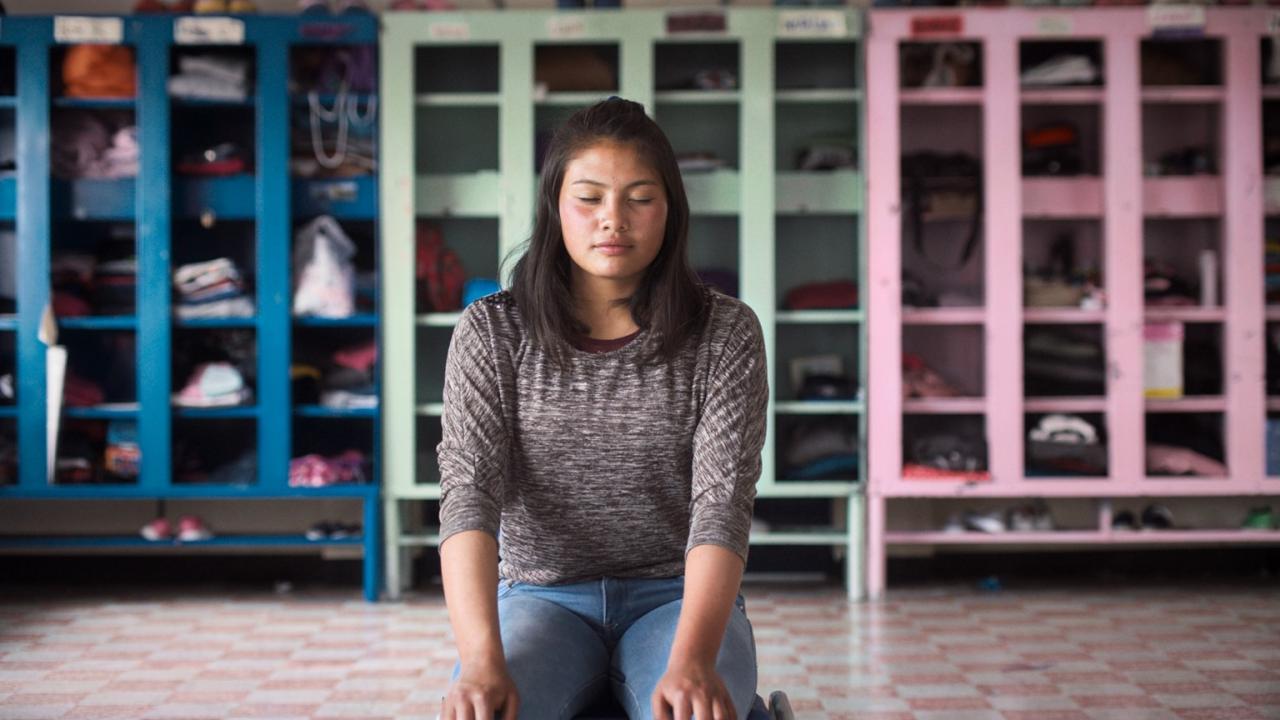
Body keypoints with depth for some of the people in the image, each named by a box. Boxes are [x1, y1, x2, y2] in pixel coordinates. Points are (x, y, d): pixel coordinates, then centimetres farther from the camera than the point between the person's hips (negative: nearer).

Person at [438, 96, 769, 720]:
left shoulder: (724, 334, -2)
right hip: (542, 596, 0)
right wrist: (483, 658, -30)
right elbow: (468, 493, -12)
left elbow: (722, 501, -13)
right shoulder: (491, 332, 0)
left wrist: (691, 658, -31)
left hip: (678, 597, 0)